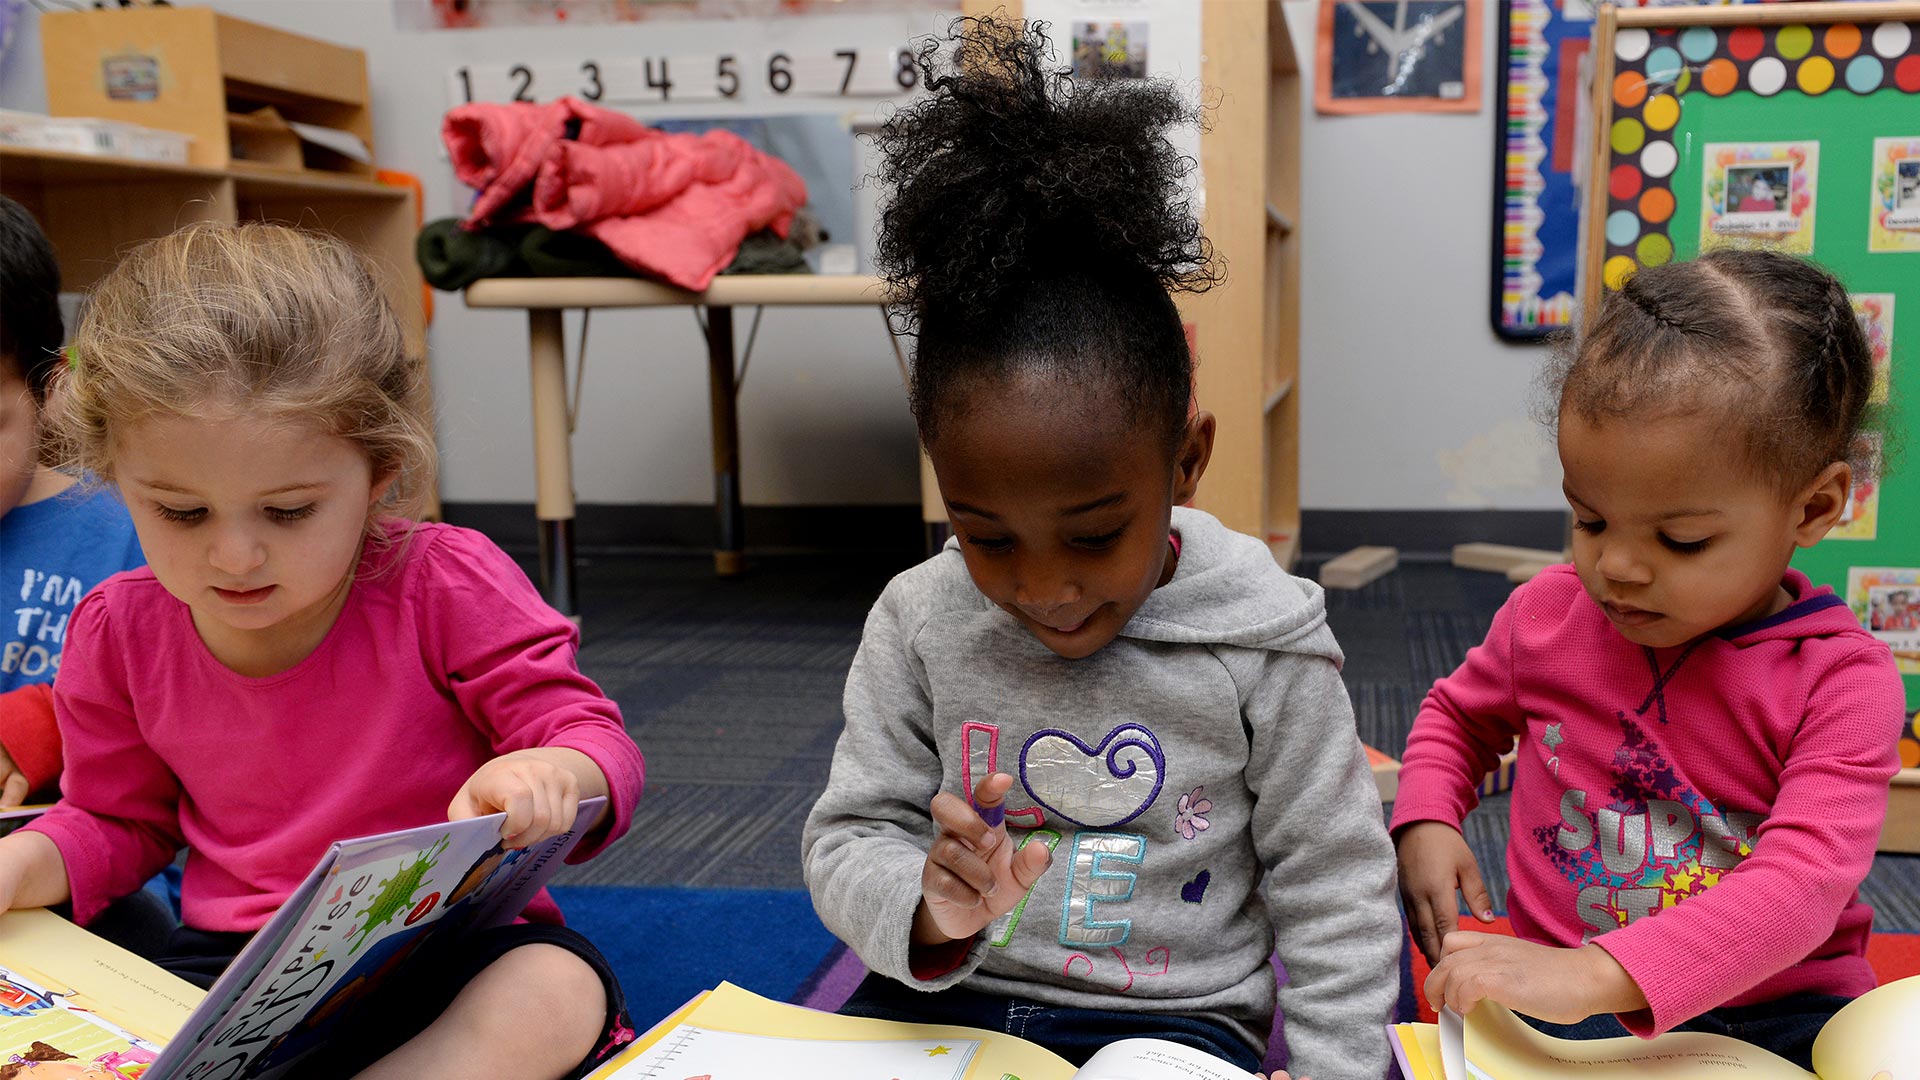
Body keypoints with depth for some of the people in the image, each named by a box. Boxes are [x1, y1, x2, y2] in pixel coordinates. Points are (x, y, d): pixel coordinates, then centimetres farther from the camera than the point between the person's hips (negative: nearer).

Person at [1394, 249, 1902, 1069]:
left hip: (1774, 1016, -2)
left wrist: (1597, 976, -34)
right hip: (1559, 1004, 2)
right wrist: (1427, 822, 1)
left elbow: (1803, 884, -21)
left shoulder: (1843, 680, -9)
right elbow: (1458, 712, 22)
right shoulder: (1549, 614, 2)